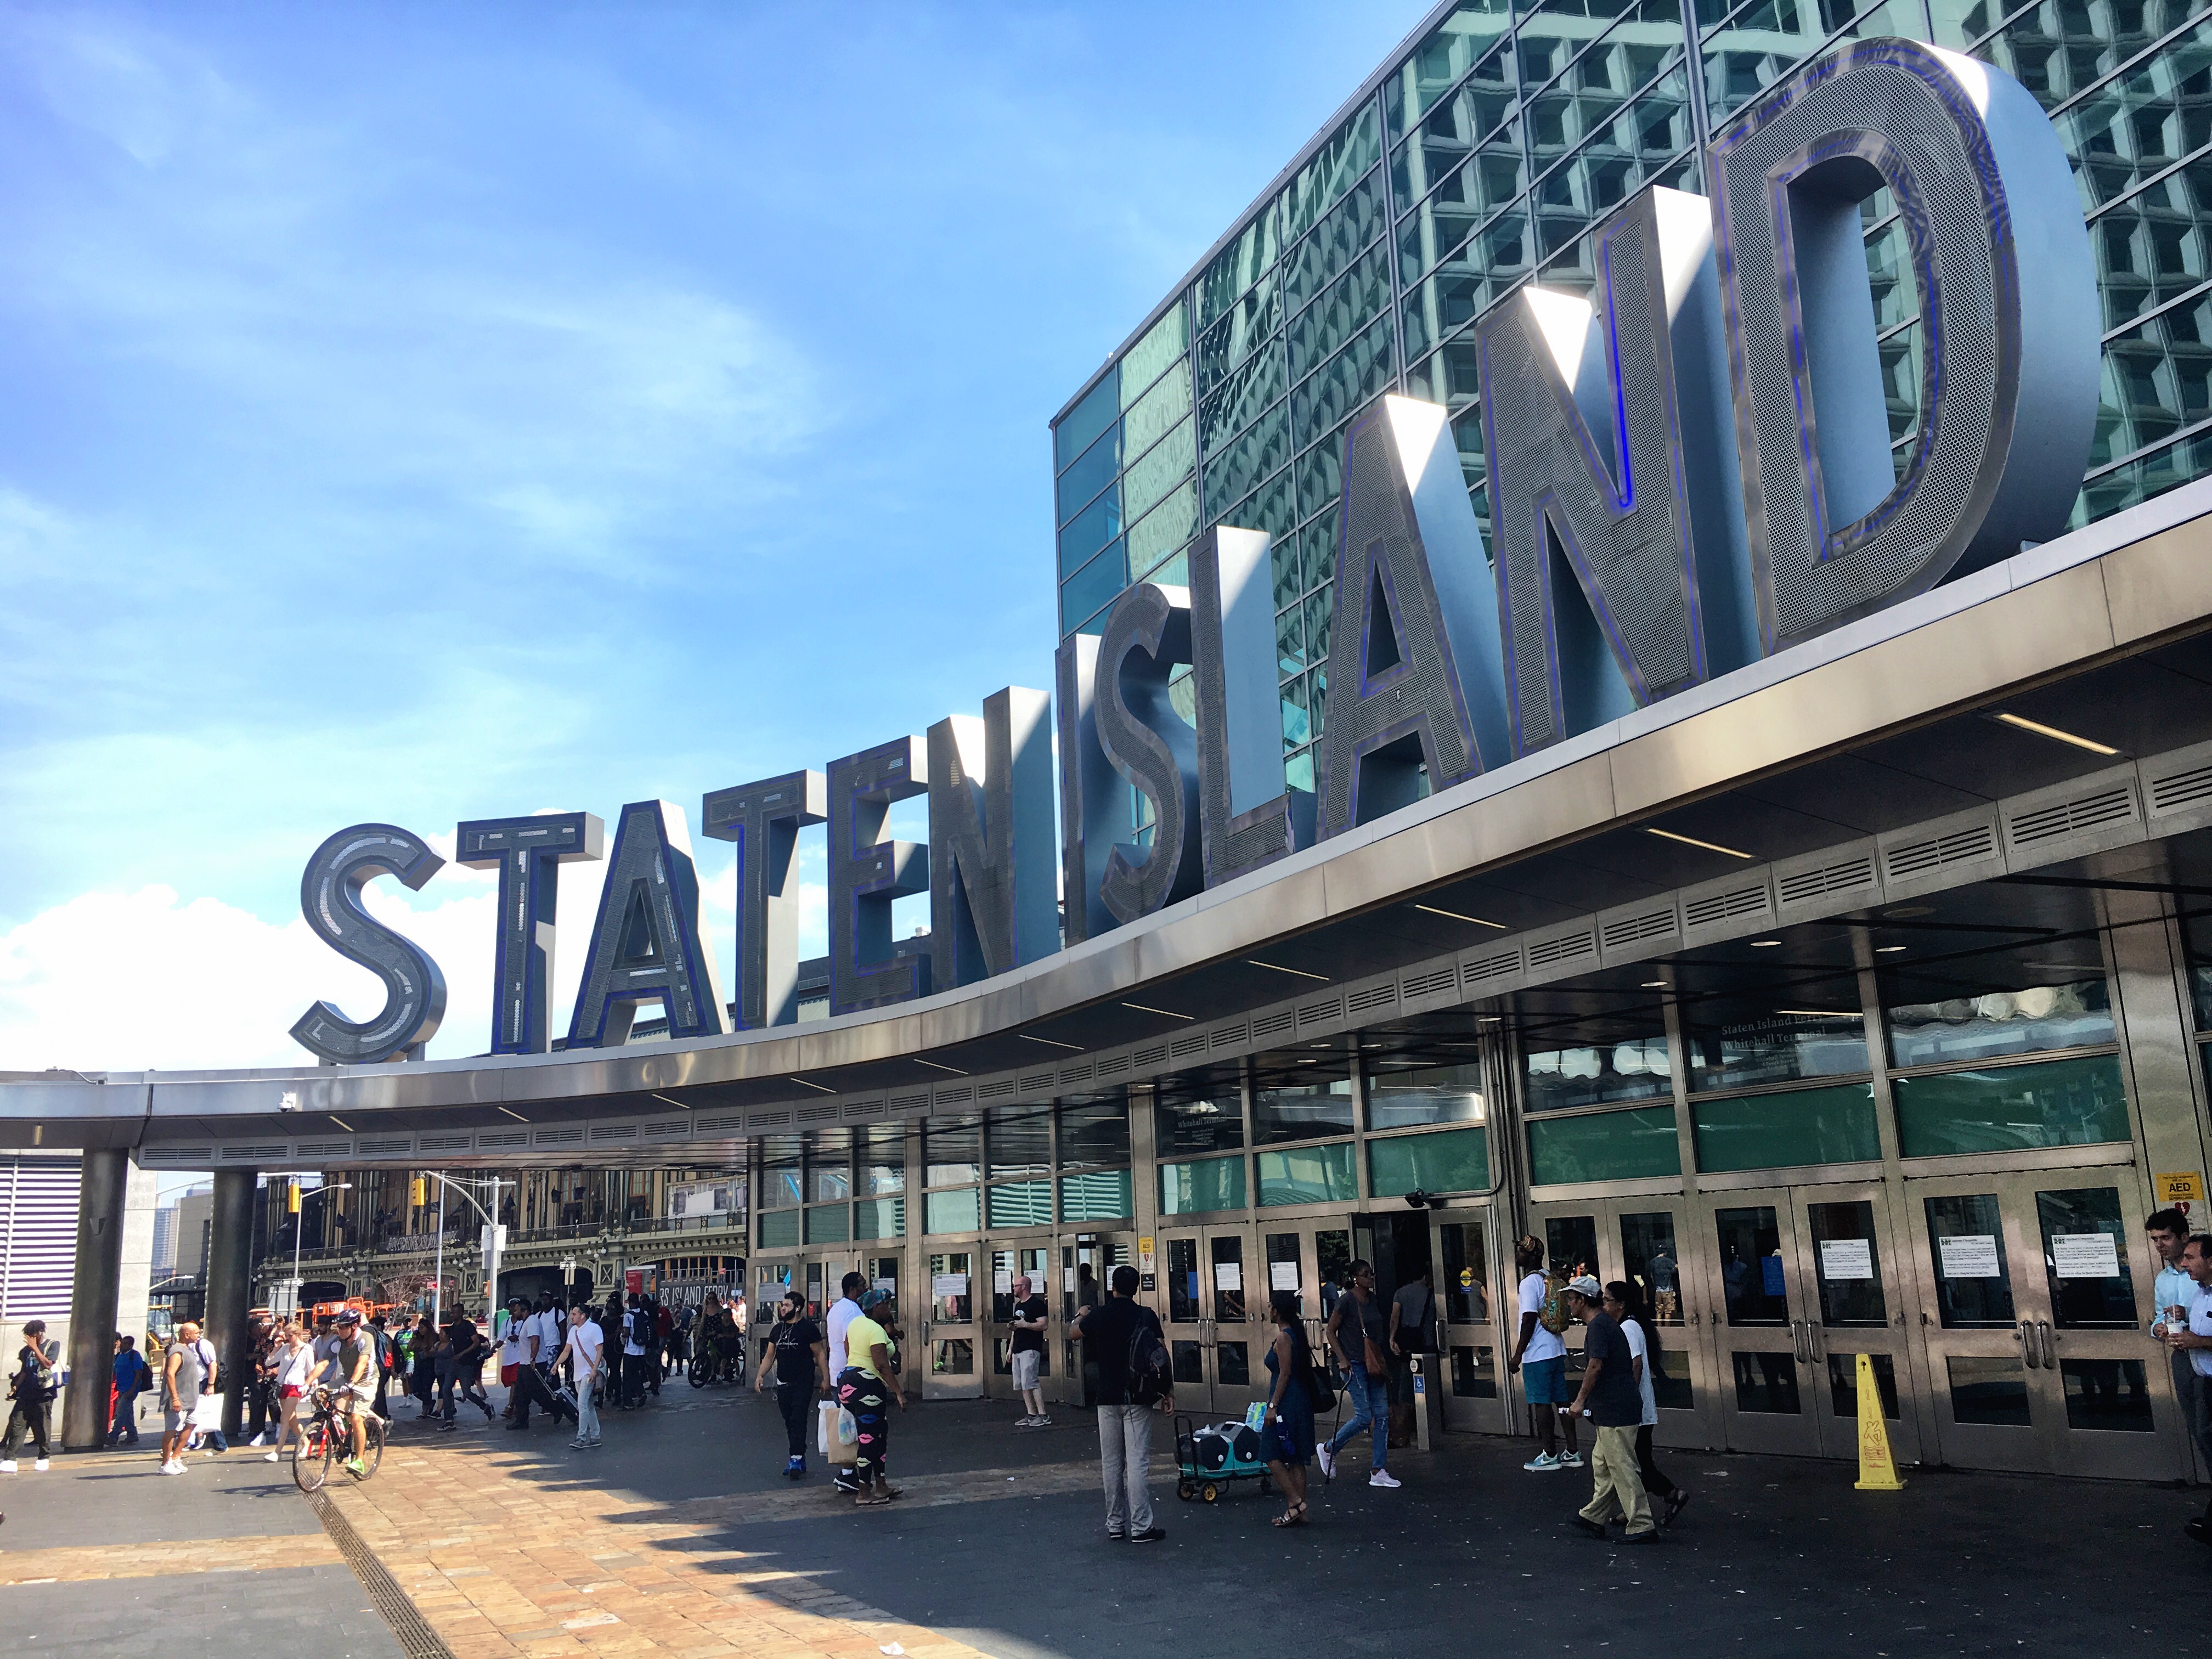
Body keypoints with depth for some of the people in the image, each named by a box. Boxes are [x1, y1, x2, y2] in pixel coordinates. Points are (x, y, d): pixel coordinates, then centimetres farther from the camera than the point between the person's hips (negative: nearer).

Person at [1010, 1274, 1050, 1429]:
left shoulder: (1037, 1304, -9)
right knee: (1022, 1384, 7)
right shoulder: (1018, 1305, 20)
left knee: (1030, 1382, -15)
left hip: (1031, 1349, -10)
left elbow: (1043, 1324, -17)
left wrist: (1025, 1325, -20)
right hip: (1019, 1350, 10)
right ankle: (1031, 1415, 12)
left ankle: (1043, 1416, -13)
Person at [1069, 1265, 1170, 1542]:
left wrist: (1081, 1316, 39)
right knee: (1138, 1462, -2)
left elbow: (1072, 1332, 18)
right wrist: (1169, 1391, 3)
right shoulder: (1147, 1317, -5)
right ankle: (1140, 1527, -3)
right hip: (1137, 1398, -2)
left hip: (1108, 1398, 2)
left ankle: (1115, 1524, 17)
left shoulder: (1099, 1316, -1)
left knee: (1111, 1463, 11)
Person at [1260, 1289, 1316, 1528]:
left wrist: (1273, 1405, -17)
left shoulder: (1283, 1338, -14)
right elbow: (1307, 1367, 15)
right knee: (1296, 1459, 10)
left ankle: (1295, 1501, -6)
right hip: (1302, 1401, 9)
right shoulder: (1298, 1333, 12)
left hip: (1286, 1402, -9)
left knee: (1272, 1455, -2)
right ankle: (1299, 1512, 12)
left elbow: (1285, 1373, -18)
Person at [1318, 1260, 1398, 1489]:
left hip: (1373, 1364, 7)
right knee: (1364, 1417, -8)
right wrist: (1342, 1359, -14)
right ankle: (1329, 1450, 14)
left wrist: (1382, 1360, 17)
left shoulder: (1372, 1299, 10)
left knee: (1382, 1415, 3)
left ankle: (1378, 1472, 9)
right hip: (1354, 1364, -7)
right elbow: (1331, 1332, -8)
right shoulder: (1346, 1301, -12)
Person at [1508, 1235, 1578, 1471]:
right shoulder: (1549, 1280, 12)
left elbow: (1529, 1320, -19)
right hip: (1557, 1350, 9)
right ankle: (1572, 1452, 14)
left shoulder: (1529, 1283, -14)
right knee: (1561, 1400, 10)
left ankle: (1550, 1456, 4)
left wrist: (1517, 1355, -15)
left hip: (1538, 1354, -9)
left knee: (1541, 1403, -1)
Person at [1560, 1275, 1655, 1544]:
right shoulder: (1605, 1323, 17)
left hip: (1614, 1410, -11)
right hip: (1614, 1408, 11)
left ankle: (1642, 1527, -2)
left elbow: (1595, 1366, -22)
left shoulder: (1598, 1326, -15)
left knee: (1622, 1467, -5)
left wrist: (1580, 1401, -14)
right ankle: (1595, 1519, 25)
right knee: (1602, 1463, 17)